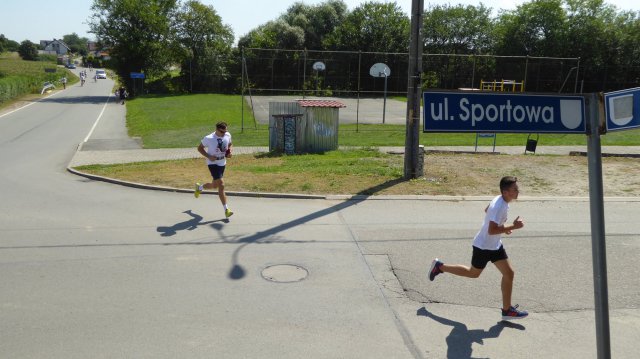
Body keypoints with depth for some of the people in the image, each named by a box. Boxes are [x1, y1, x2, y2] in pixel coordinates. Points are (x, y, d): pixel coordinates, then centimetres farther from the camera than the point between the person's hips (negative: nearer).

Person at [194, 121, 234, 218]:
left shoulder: (228, 135, -5)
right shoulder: (208, 138, -19)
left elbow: (230, 144, 15)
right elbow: (200, 148, -6)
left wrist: (229, 151, -7)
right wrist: (208, 156, -20)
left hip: (222, 163, 6)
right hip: (213, 163, -6)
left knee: (215, 185, 20)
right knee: (221, 185, -17)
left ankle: (199, 187, 53)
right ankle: (226, 210, -12)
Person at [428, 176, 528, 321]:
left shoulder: (499, 200, 0)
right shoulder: (500, 207, -29)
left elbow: (487, 210, 20)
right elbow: (491, 230, -34)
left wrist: (503, 226, 17)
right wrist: (512, 227, -30)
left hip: (495, 245, 9)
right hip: (483, 247, -9)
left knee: (509, 273, 3)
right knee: (474, 273, 12)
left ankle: (507, 309, 12)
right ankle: (440, 266, 26)